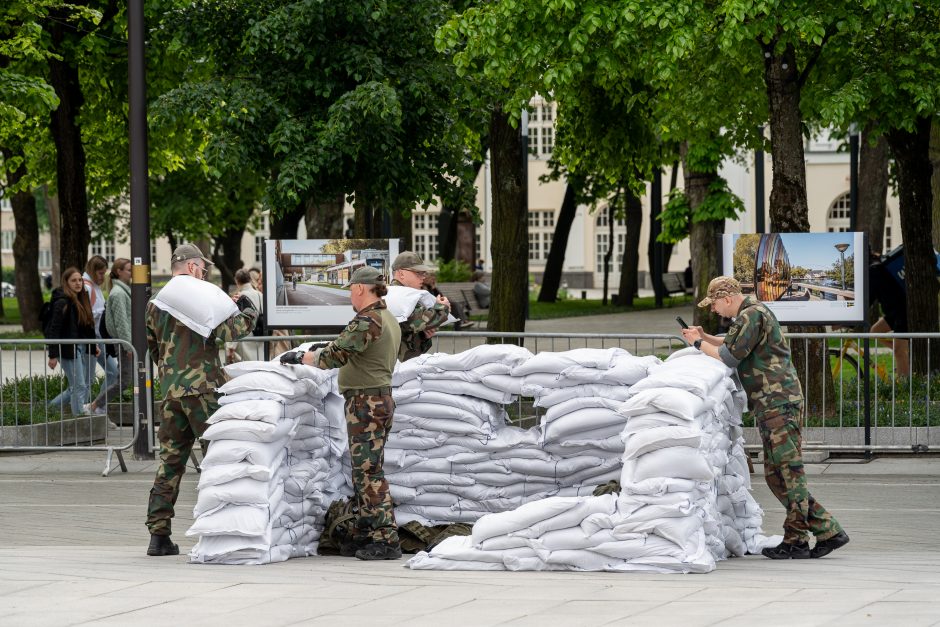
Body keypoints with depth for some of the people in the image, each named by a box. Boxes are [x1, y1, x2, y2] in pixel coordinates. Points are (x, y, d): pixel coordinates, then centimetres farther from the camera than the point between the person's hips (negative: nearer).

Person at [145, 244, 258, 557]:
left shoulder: (155, 304, 16)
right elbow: (225, 331, -14)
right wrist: (248, 313, 2)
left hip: (169, 390, 6)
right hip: (201, 387, -6)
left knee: (170, 461, 8)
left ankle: (159, 534, 6)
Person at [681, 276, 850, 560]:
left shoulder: (751, 315, -12)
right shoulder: (755, 311, 20)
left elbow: (728, 358, -15)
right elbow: (733, 344, 35)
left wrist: (698, 343, -2)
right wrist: (704, 337, 20)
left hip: (778, 403, -11)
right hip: (772, 405, 11)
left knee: (787, 470, -7)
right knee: (776, 474, 9)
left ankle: (795, 540, -4)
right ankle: (828, 531, 9)